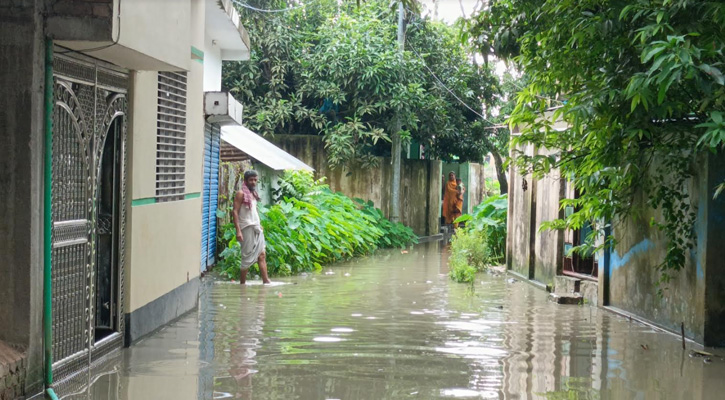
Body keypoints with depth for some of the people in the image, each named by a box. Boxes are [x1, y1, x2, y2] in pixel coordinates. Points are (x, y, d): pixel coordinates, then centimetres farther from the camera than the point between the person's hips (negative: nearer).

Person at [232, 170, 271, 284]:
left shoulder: (253, 194, 16)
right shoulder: (241, 194, -9)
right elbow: (235, 212, -14)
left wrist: (259, 225, 16)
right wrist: (238, 231, -21)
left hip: (256, 229, 8)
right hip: (247, 228, -8)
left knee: (262, 255, 2)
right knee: (248, 257, -5)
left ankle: (266, 281, 0)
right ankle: (242, 283, 3)